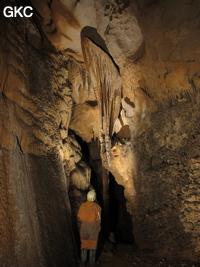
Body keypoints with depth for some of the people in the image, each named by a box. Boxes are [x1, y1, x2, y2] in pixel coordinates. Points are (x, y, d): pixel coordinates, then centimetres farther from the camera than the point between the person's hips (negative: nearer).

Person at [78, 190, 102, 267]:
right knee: (93, 245, 13)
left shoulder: (83, 205, -6)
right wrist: (98, 227, 3)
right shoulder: (97, 207, -15)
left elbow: (79, 218, -1)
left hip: (84, 227, 2)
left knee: (84, 244, 16)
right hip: (93, 227, -2)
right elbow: (98, 220, -14)